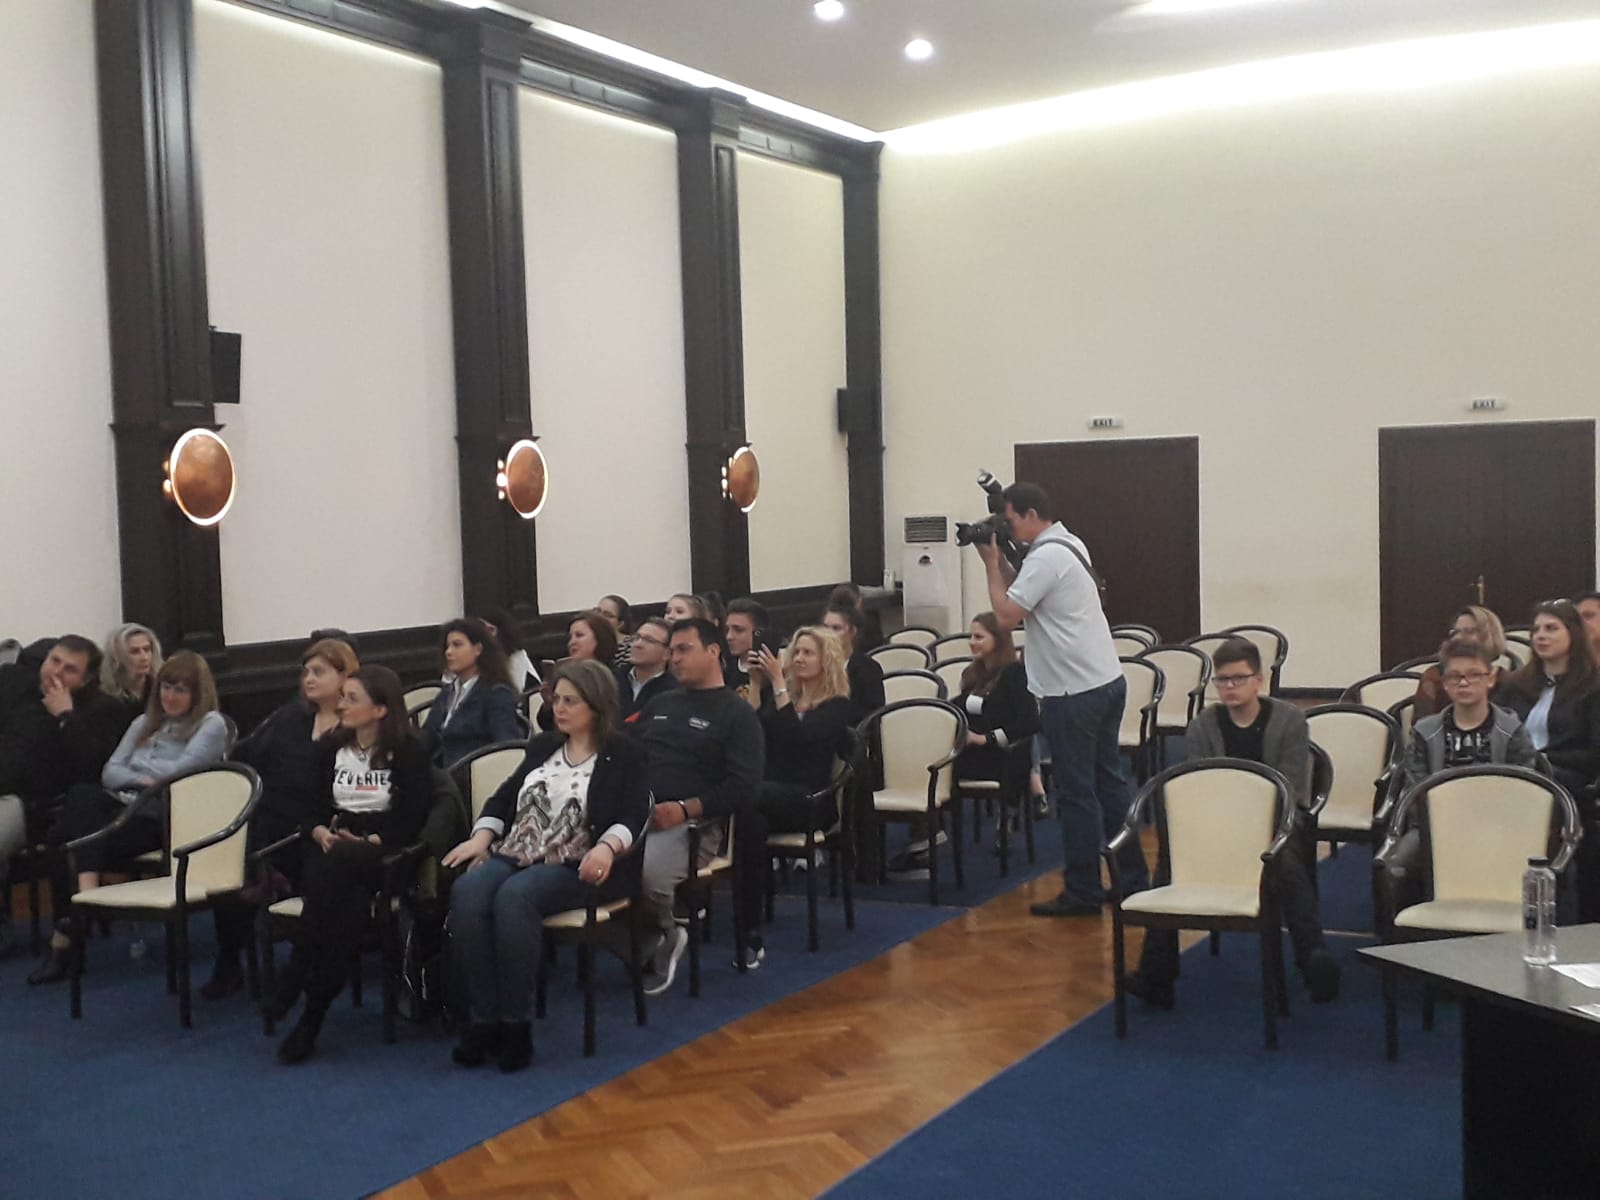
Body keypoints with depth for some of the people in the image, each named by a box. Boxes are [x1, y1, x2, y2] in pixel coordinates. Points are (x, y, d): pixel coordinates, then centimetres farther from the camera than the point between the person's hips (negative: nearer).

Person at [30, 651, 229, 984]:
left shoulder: (211, 725, 7)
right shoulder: (144, 723, 26)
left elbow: (179, 771, -7)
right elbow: (109, 772, 16)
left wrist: (137, 767, 8)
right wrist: (142, 780, -4)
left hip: (163, 817, -6)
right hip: (123, 805, 6)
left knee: (70, 843, -29)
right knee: (82, 793, -31)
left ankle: (66, 934, -27)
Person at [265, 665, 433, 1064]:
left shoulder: (407, 751, 1)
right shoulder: (330, 748, 16)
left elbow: (412, 820, -7)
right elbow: (312, 809, 13)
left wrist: (367, 842, -20)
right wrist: (321, 833, -10)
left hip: (383, 854, -3)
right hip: (332, 849, 3)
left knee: (336, 865, -40)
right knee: (348, 904, -36)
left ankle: (292, 986, -35)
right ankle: (312, 1013, -37)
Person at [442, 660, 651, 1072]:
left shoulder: (625, 756, 5)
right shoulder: (542, 746, 23)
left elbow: (633, 817, -8)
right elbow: (505, 797, 20)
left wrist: (607, 848, -29)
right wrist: (481, 837, 1)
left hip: (574, 866, -5)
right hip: (514, 854, 5)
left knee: (514, 897, -36)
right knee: (466, 893, -28)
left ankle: (514, 1022, -27)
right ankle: (483, 1018, -24)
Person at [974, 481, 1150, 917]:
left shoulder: (1046, 557, -17)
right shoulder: (1068, 545, 14)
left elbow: (1006, 616, -18)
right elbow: (1024, 598, 18)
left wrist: (991, 563, -8)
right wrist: (1001, 561, 8)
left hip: (1074, 692, -10)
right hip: (1106, 681, 10)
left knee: (1075, 792, -2)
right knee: (1109, 782, 16)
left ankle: (1083, 892, 6)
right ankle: (1133, 878, 23)